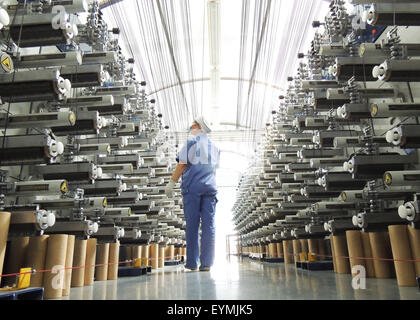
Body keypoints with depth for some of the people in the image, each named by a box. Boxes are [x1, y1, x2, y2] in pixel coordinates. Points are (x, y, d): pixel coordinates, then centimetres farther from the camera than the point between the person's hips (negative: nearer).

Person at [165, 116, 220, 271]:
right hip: (210, 188, 5)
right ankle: (206, 262, 3)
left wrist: (171, 183, -4)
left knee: (192, 225, 0)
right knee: (208, 225, 2)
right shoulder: (214, 146, 18)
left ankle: (192, 262, 4)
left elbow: (182, 165, -7)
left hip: (192, 187, -4)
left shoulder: (191, 142, 0)